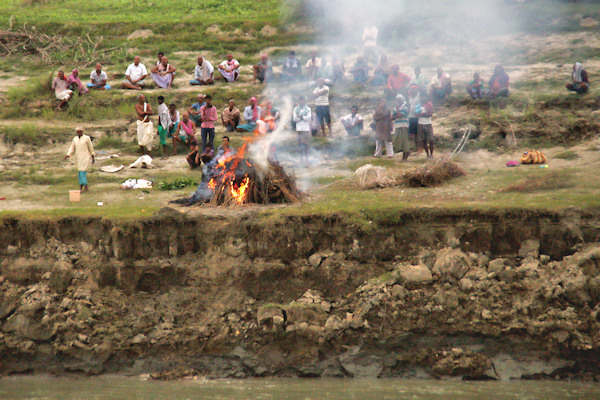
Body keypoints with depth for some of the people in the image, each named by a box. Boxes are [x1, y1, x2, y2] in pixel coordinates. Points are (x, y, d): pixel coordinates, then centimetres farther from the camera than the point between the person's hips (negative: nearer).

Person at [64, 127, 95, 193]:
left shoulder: (87, 138, -4)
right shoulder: (75, 139, 9)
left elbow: (91, 148, 2)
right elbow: (72, 148, 8)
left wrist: (93, 157, 4)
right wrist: (68, 155, -8)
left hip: (85, 157, -6)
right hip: (78, 157, 6)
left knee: (82, 171, -14)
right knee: (81, 172, 7)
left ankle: (81, 187, -16)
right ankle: (86, 187, 14)